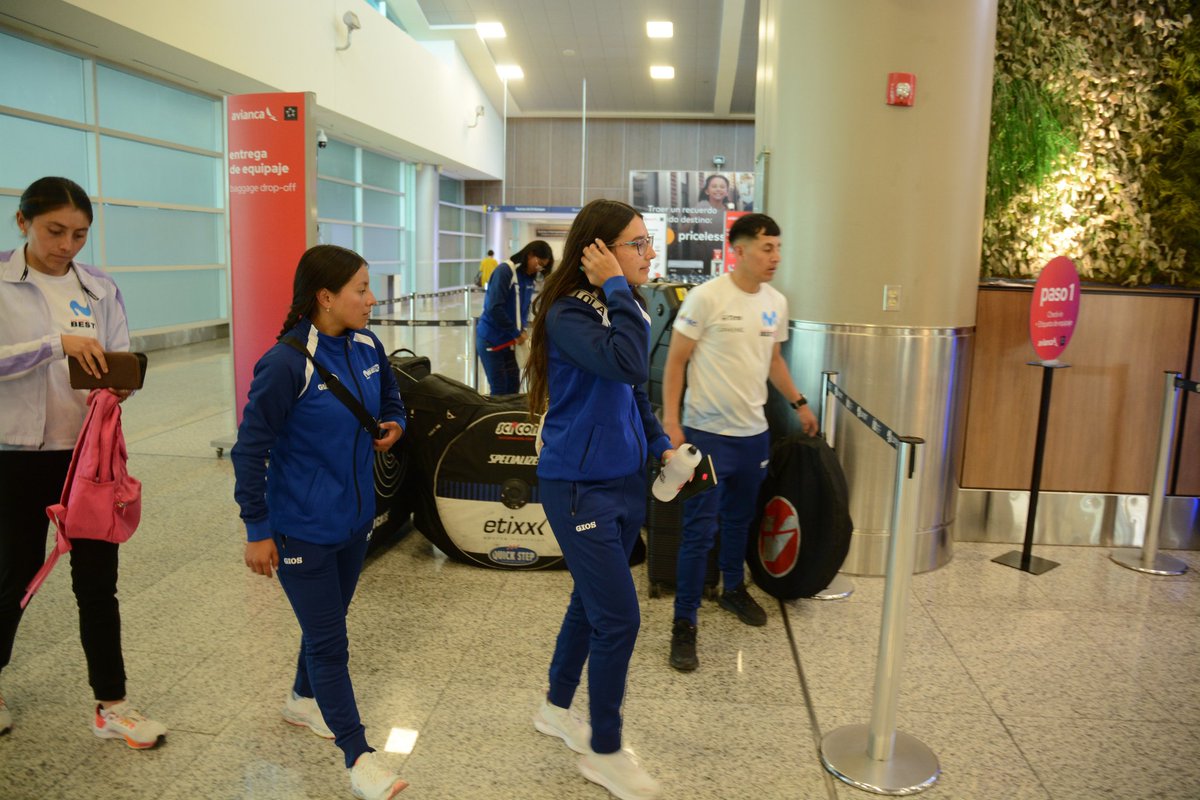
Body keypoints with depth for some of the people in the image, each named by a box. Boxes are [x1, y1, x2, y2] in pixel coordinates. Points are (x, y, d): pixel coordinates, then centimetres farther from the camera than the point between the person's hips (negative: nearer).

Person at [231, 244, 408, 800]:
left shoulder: (367, 346, -2)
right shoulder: (286, 363, -22)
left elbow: (390, 398, 17)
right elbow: (251, 448, -16)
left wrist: (392, 425, -7)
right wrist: (257, 531, -12)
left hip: (354, 518, 7)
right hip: (302, 528, -7)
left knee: (329, 621, 23)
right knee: (328, 641, 2)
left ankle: (304, 701, 49)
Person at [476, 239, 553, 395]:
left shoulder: (529, 278, 5)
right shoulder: (505, 271, -18)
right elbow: (494, 308, -24)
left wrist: (521, 329, -4)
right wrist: (516, 333, -18)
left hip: (509, 340, 7)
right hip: (491, 339, -7)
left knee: (513, 384, 8)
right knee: (499, 388, -2)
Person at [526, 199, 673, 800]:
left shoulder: (619, 308, 6)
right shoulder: (567, 315, -18)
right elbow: (628, 365, -36)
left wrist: (660, 445, 7)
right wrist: (617, 290, -26)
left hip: (625, 481, 8)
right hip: (580, 486, -8)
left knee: (592, 602, 20)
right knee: (619, 618, -4)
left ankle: (557, 708, 43)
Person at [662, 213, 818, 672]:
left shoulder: (776, 303, 6)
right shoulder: (707, 297, -13)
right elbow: (675, 362, -10)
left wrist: (798, 403, 21)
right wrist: (670, 421, -15)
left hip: (754, 432, 6)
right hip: (707, 433, -6)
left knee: (740, 520, 21)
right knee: (700, 531, -2)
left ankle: (733, 589, 42)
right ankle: (684, 624, 9)